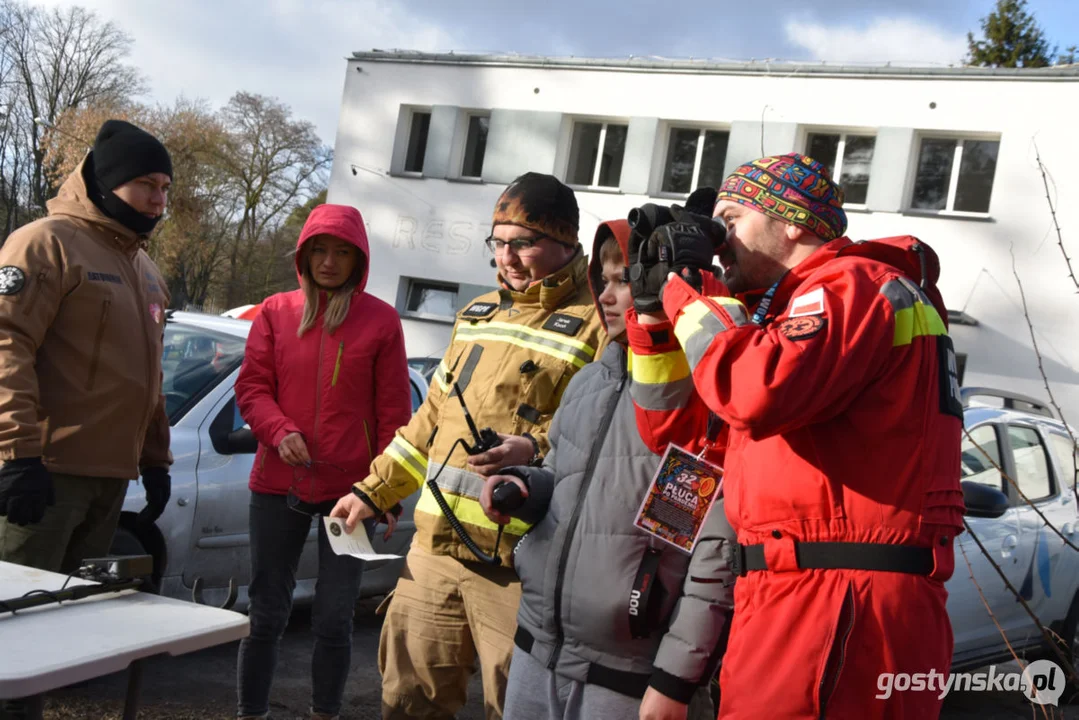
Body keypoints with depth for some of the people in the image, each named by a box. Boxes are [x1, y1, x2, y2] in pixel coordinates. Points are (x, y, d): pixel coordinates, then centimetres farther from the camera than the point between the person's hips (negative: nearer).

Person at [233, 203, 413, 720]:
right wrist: (281, 431, -14)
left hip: (351, 488, -1)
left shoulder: (380, 320, 0)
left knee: (334, 620, 5)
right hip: (278, 484, 2)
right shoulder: (276, 312, 5)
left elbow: (393, 410, 0)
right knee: (265, 615, 9)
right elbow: (251, 387, 5)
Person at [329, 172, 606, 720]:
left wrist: (537, 452, -30)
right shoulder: (479, 313, 17)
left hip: (517, 563, -7)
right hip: (435, 548, 7)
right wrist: (374, 491, 21)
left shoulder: (594, 323, -7)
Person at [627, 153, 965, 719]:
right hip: (803, 596, 9)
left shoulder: (853, 286, -7)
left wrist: (683, 291, -13)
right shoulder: (781, 307, 23)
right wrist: (653, 308, 11)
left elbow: (759, 393, -27)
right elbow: (676, 427, 21)